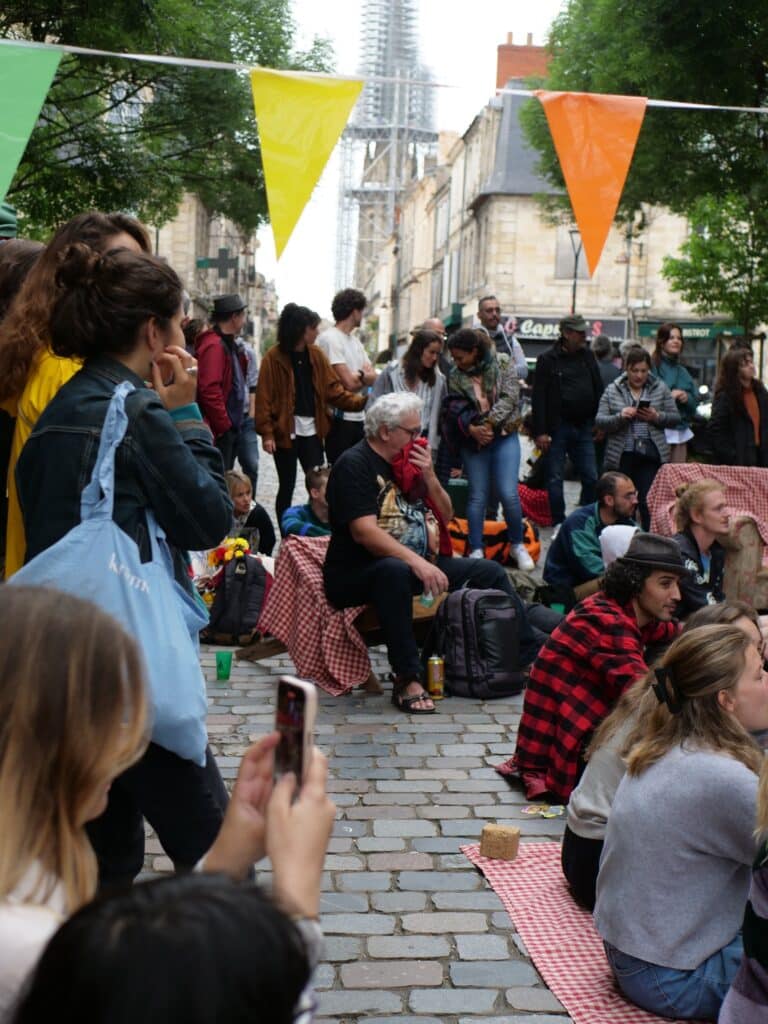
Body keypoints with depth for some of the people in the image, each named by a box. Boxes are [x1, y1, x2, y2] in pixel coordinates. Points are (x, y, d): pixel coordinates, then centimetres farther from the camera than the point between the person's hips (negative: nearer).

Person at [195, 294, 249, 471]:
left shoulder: (229, 344, 16)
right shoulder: (214, 345, -17)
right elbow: (209, 390, -25)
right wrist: (223, 425, -19)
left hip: (231, 426, 11)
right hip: (220, 430, -10)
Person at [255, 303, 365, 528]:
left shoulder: (316, 355, 6)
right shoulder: (274, 357, -9)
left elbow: (333, 389, 5)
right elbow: (264, 397, -10)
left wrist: (359, 401, -8)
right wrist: (266, 433, -15)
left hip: (311, 430, 4)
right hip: (285, 431, -4)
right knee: (287, 486, 6)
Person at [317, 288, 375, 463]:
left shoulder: (355, 341, 17)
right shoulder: (329, 338, -11)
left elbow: (373, 377, 7)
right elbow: (349, 383, -17)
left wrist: (358, 376, -13)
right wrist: (365, 376, 3)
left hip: (359, 417, 8)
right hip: (339, 419, -8)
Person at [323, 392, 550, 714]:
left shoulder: (408, 461, 13)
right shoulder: (354, 465, -12)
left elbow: (445, 517, 15)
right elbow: (364, 532, -25)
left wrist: (429, 477, -3)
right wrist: (417, 562, -33)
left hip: (420, 563, 9)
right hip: (358, 573, -9)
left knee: (489, 571, 4)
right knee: (395, 571, -41)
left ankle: (533, 654, 12)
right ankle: (407, 680, -37)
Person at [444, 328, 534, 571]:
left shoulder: (503, 364, -3)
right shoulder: (455, 375, 2)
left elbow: (509, 397, -11)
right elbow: (457, 408, -5)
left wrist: (489, 423, -19)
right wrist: (471, 428, -24)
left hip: (504, 436, -2)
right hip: (472, 440, 2)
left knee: (508, 494, -9)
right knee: (477, 496, 2)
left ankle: (518, 545, 10)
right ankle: (476, 551, 10)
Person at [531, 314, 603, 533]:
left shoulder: (588, 357, 11)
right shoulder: (548, 359, -4)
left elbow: (599, 391, 15)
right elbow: (539, 398, -7)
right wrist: (540, 432, -13)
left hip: (584, 427, 4)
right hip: (558, 427, -4)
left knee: (591, 478, 3)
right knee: (555, 478, 2)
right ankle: (559, 524, 12)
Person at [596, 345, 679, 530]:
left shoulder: (660, 388, 9)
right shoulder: (612, 390, 7)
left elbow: (675, 417, 9)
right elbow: (600, 421, 1)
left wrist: (657, 417, -11)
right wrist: (620, 417, -17)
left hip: (651, 456, 0)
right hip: (621, 457, 1)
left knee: (649, 503, -7)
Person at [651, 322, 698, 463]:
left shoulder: (683, 372, 19)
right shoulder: (652, 367, -4)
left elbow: (695, 402, 18)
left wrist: (687, 398, -3)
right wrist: (669, 396, -16)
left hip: (680, 434, 7)